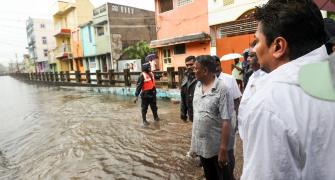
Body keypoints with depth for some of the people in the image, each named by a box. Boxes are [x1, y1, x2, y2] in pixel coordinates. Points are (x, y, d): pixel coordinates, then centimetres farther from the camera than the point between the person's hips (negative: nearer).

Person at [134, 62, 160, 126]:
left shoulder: (151, 74, 5)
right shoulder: (142, 76, -17)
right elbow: (138, 86, -19)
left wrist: (154, 91, 21)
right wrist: (136, 96, -22)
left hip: (152, 93, 7)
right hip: (145, 94, -7)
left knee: (154, 107, 20)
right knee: (144, 108, 5)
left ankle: (156, 117, 37)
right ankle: (144, 120, 17)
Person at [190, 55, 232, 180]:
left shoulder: (221, 89, -18)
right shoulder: (197, 86, 2)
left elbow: (226, 122, -19)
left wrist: (223, 149, -19)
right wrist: (193, 143, 12)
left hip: (217, 146, -6)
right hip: (201, 145, 6)